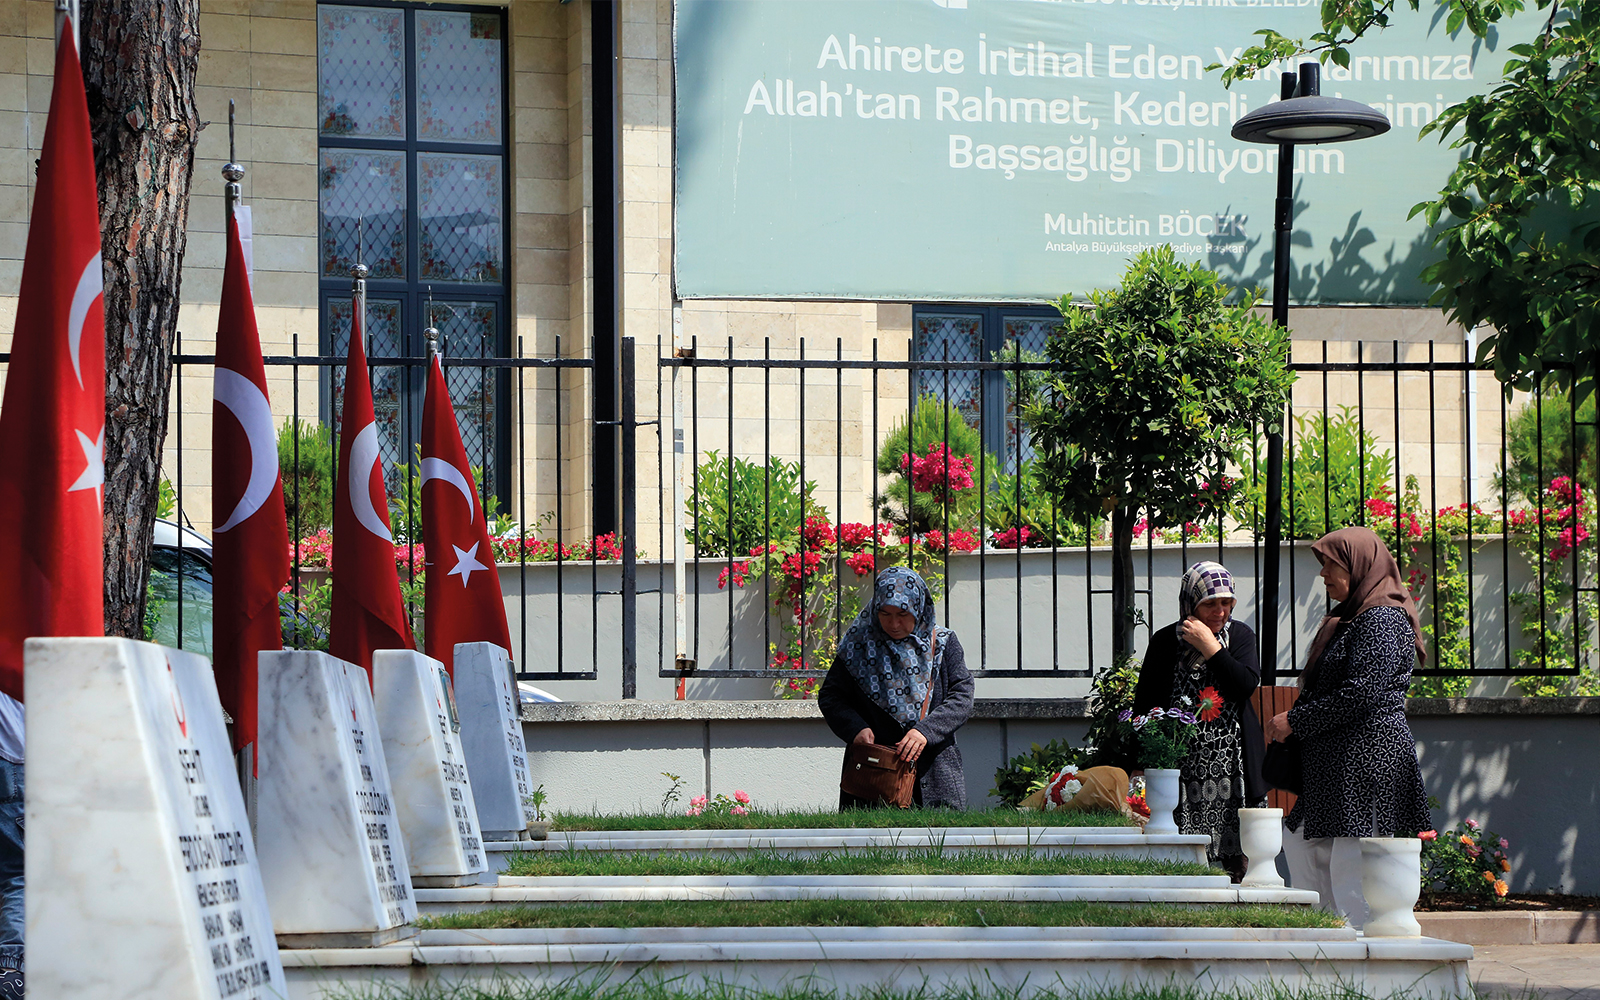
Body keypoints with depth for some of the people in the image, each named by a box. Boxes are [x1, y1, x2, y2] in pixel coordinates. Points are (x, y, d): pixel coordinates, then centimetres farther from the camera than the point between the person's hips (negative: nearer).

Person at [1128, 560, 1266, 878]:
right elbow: (1144, 705, 8)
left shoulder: (1240, 635, 7)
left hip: (1232, 765, 1)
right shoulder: (1165, 641, 4)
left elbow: (1248, 685, -9)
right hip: (1183, 765, -1)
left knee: (1238, 861, -3)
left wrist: (1210, 647, -10)